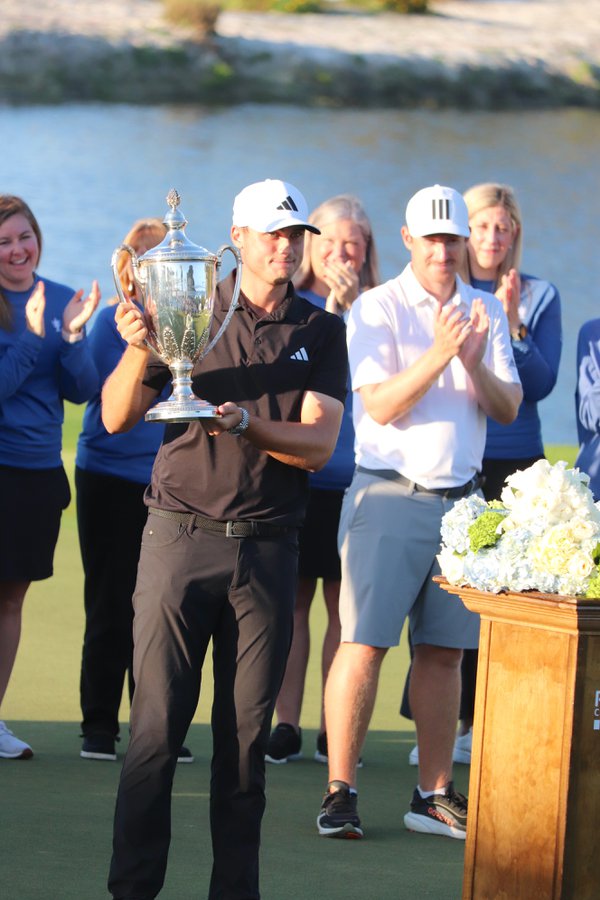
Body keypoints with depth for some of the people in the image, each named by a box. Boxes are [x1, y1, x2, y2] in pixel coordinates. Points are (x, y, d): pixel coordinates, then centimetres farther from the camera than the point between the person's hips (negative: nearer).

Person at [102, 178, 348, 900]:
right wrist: (138, 349, -17)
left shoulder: (319, 332, 8)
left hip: (267, 545, 1)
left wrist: (247, 423, -18)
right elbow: (117, 417, 2)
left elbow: (318, 445, -1)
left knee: (248, 727, 2)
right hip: (179, 535, -1)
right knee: (157, 719, -3)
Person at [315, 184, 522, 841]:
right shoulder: (376, 309, -3)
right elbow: (380, 405, -13)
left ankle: (434, 795, 12)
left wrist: (475, 362, -14)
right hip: (390, 493, -5)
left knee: (444, 650, 6)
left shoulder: (485, 312, 12)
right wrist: (439, 353, -24)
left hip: (460, 500, 5)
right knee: (364, 641, -10)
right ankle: (340, 790, -8)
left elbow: (508, 409, 5)